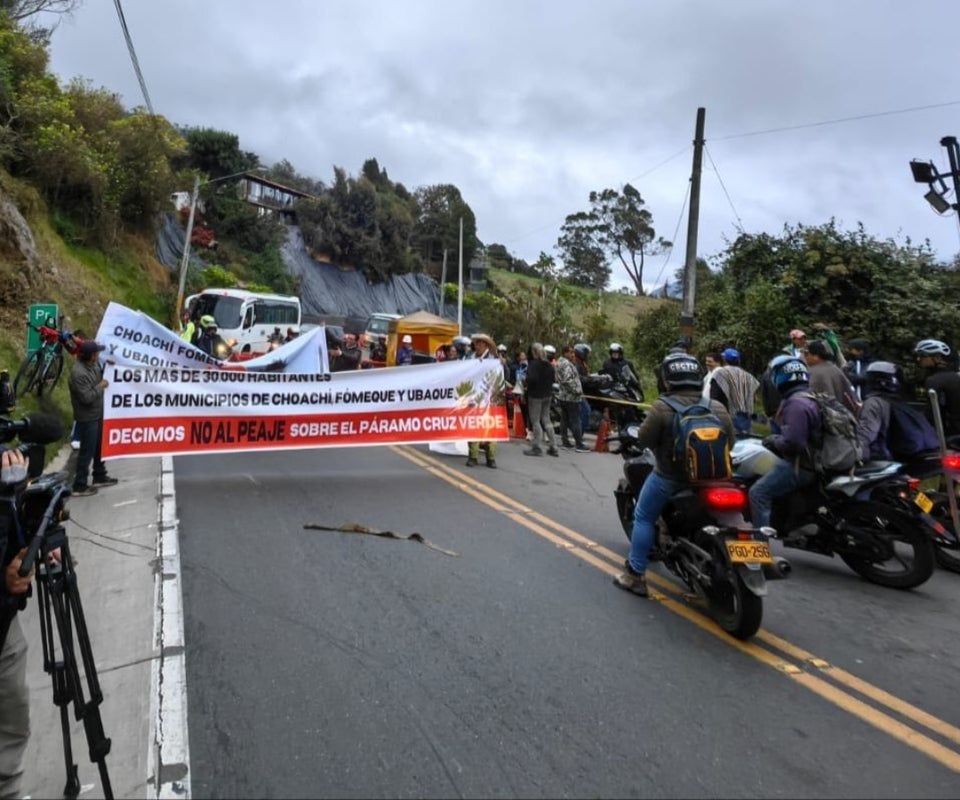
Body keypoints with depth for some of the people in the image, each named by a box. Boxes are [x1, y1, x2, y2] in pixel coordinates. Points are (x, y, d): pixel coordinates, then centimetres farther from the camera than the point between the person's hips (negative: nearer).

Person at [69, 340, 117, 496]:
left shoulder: (94, 364, -1)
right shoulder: (78, 373, -27)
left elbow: (99, 376, 19)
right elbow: (87, 397, -29)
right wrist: (101, 386, -17)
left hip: (97, 414, 9)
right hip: (87, 418, -9)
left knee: (99, 447, 21)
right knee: (87, 451, -1)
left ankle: (99, 476, 36)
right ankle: (80, 486, 9)